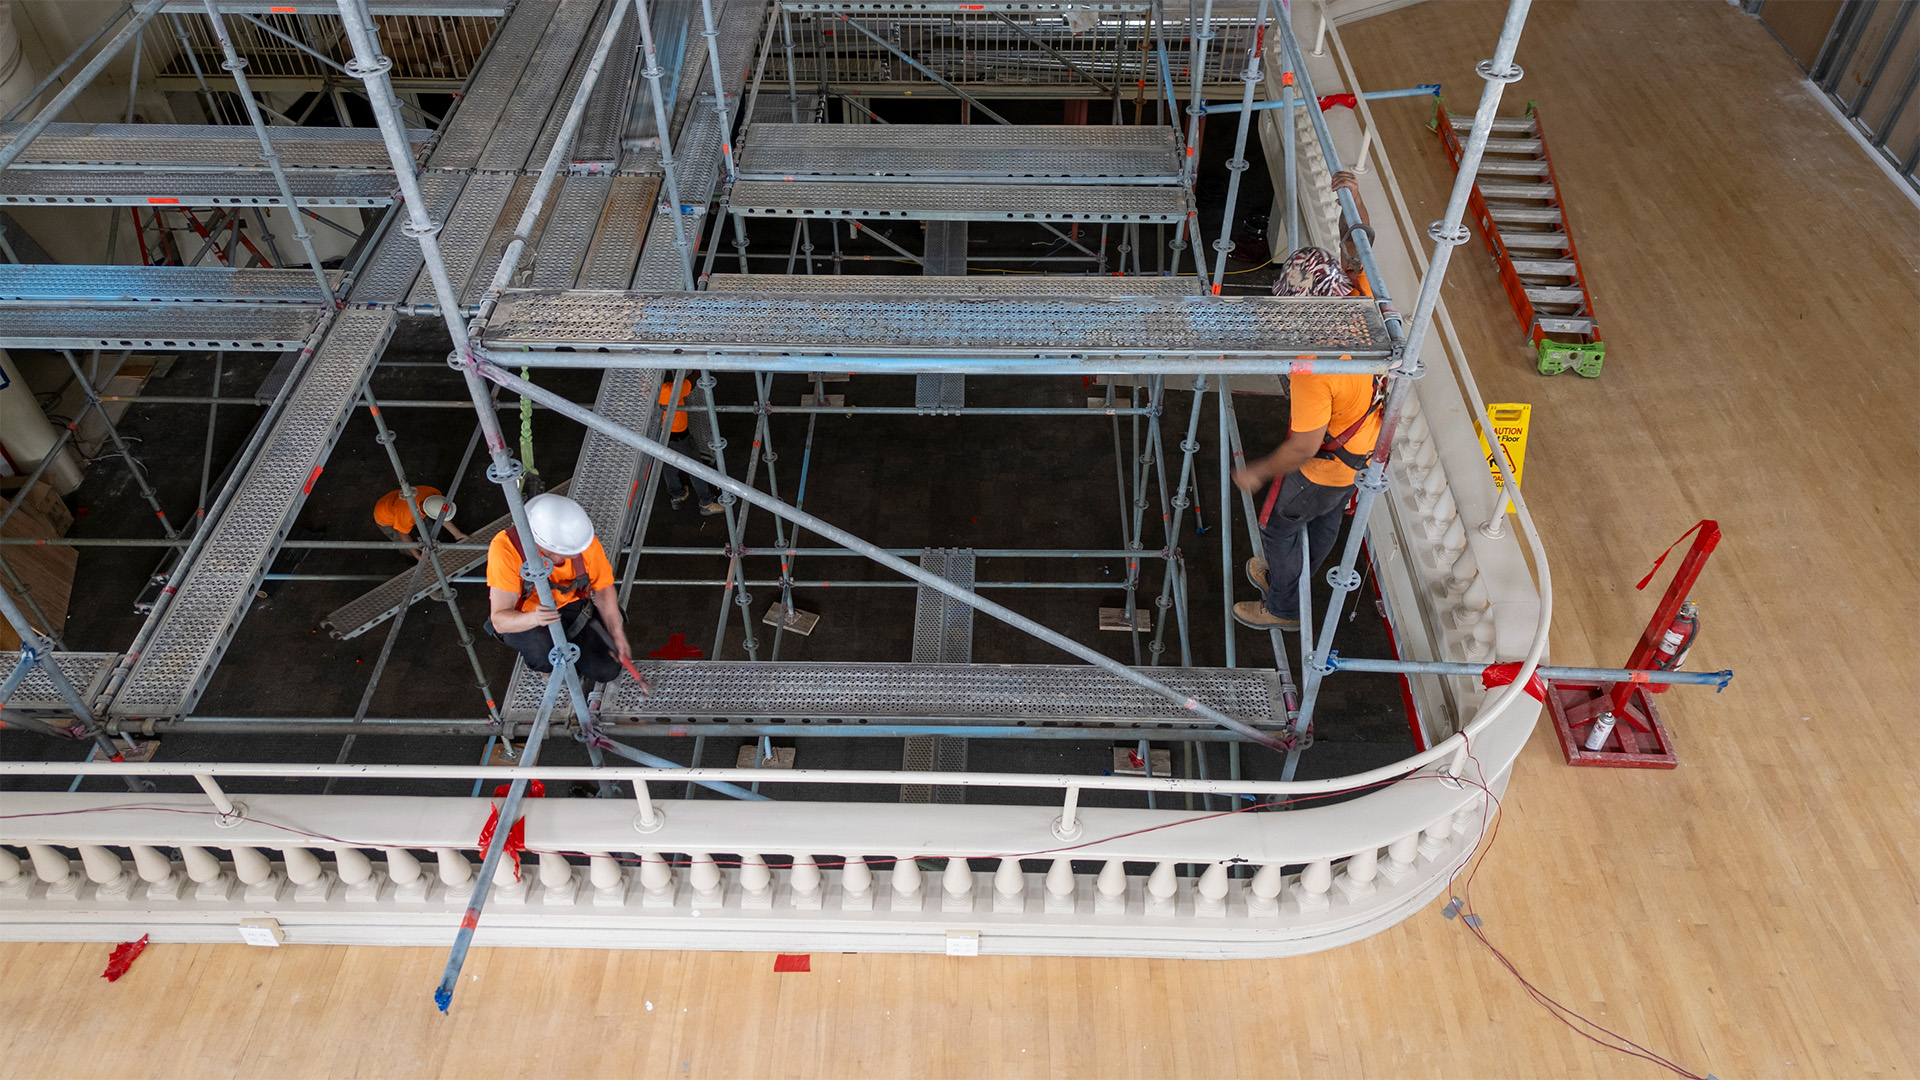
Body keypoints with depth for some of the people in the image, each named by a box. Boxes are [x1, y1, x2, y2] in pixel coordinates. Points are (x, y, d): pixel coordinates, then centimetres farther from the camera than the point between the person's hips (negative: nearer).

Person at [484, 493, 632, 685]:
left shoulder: (584, 539, -25)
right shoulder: (506, 547, -34)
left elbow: (603, 588, -6)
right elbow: (500, 619, -33)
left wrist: (617, 635, -14)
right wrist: (534, 618, -53)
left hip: (571, 605, 3)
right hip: (522, 616, -3)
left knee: (606, 670, -12)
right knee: (546, 656, -35)